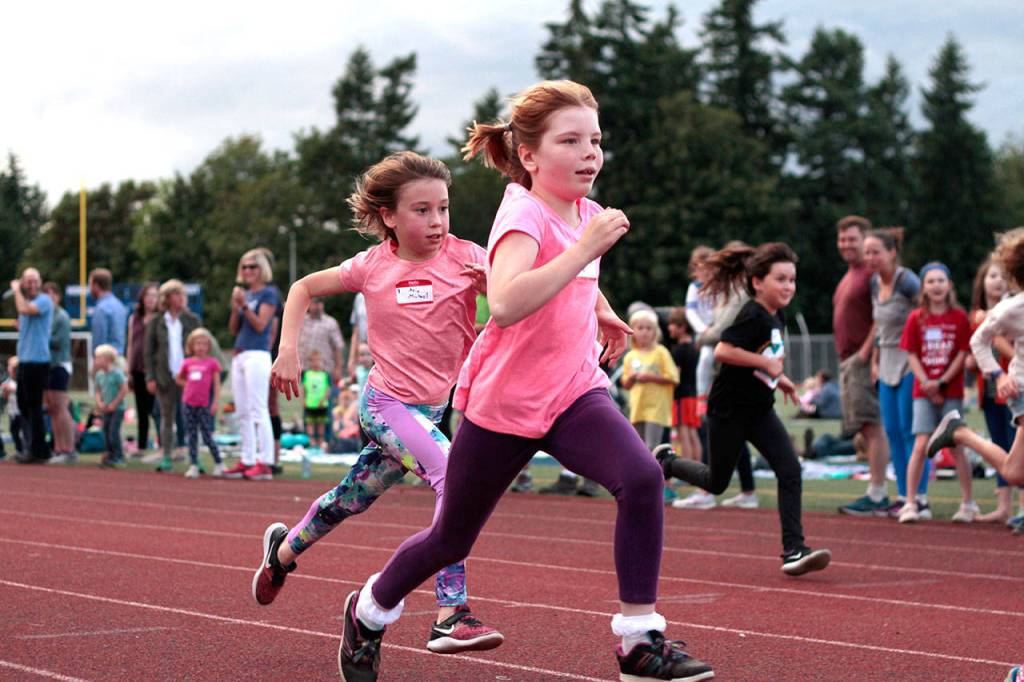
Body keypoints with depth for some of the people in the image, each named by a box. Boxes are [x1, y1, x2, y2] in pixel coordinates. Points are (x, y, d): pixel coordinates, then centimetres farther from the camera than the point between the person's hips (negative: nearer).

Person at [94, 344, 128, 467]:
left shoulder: (117, 373, -14)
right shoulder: (99, 375, 7)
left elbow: (124, 390, -15)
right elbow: (98, 391, 16)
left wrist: (114, 404, -14)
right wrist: (100, 402, -3)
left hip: (118, 408, -7)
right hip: (106, 410, 7)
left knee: (114, 432, -12)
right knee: (106, 431, 7)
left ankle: (119, 457, -5)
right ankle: (110, 455, 17)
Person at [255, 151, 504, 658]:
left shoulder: (461, 255, -8)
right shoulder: (372, 266, -7)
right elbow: (304, 288, 8)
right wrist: (288, 349, -1)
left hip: (433, 406, 3)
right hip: (386, 402, -3)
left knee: (350, 501, 20)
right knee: (455, 478, -26)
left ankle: (283, 549, 50)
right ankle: (451, 615, -27)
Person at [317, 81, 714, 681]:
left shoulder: (584, 212, 5)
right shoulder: (524, 215, -19)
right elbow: (506, 304, -41)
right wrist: (585, 249, -39)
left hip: (574, 390, 5)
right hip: (505, 401, -5)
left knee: (642, 478, -25)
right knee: (452, 540, 11)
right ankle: (370, 610, 41)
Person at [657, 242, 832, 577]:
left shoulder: (777, 317, 8)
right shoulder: (752, 316, -20)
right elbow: (723, 351, -30)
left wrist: (778, 377, 13)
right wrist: (767, 363, -24)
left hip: (759, 411, 8)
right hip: (729, 409, -8)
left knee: (790, 471, -9)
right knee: (717, 482, 8)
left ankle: (793, 550, -11)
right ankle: (667, 463, 37)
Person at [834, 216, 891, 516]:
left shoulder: (873, 273, -9)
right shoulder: (849, 275, 22)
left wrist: (866, 351, -19)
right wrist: (846, 357, 18)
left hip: (864, 361, -10)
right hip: (848, 361, 10)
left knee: (872, 427, -10)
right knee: (867, 429, 10)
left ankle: (876, 496, -11)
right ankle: (879, 495, 12)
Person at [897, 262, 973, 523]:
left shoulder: (959, 317, 0)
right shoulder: (916, 318, 2)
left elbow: (962, 354, -3)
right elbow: (912, 355, 1)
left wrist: (941, 383, -11)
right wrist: (927, 385, -10)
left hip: (951, 391, 0)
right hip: (923, 391, 1)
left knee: (956, 446, 1)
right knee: (921, 445, -7)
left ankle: (968, 503, 14)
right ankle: (911, 503, -2)